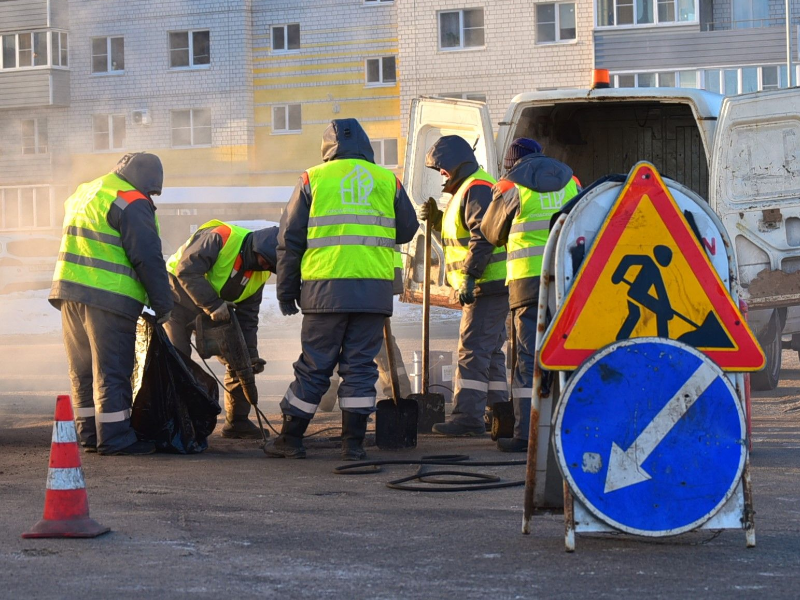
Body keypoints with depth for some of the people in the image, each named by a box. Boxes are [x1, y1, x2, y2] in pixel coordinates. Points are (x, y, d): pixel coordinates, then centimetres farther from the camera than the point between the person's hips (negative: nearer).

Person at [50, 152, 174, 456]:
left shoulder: (83, 194, 20)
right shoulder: (132, 203, -10)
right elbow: (148, 258, -13)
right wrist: (162, 304, -6)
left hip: (69, 292, 8)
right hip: (108, 297, -8)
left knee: (83, 371, 14)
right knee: (111, 371, -3)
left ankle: (89, 434, 19)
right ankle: (115, 438, -2)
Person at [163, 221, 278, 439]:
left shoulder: (260, 274, -4)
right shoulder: (221, 237, -27)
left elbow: (247, 317, 2)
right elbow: (187, 270, -33)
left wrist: (251, 354, -7)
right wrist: (213, 305, -37)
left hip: (217, 311, 7)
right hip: (180, 299, -7)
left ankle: (237, 422, 12)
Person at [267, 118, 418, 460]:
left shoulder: (313, 179, 5)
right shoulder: (388, 181, 8)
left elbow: (290, 239, 6)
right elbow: (407, 230, 18)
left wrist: (286, 290, 13)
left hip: (326, 290, -1)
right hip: (374, 290, 1)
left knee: (314, 367, 6)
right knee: (360, 366, 7)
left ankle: (290, 439, 11)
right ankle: (353, 442, 5)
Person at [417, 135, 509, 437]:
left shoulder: (476, 190, -13)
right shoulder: (468, 189, 22)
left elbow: (483, 237, -23)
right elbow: (463, 232, 30)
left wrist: (470, 275, -27)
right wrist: (437, 218, 16)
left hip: (487, 286, -11)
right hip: (489, 286, 11)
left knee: (473, 348, -13)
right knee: (490, 350, 14)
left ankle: (468, 415, -16)